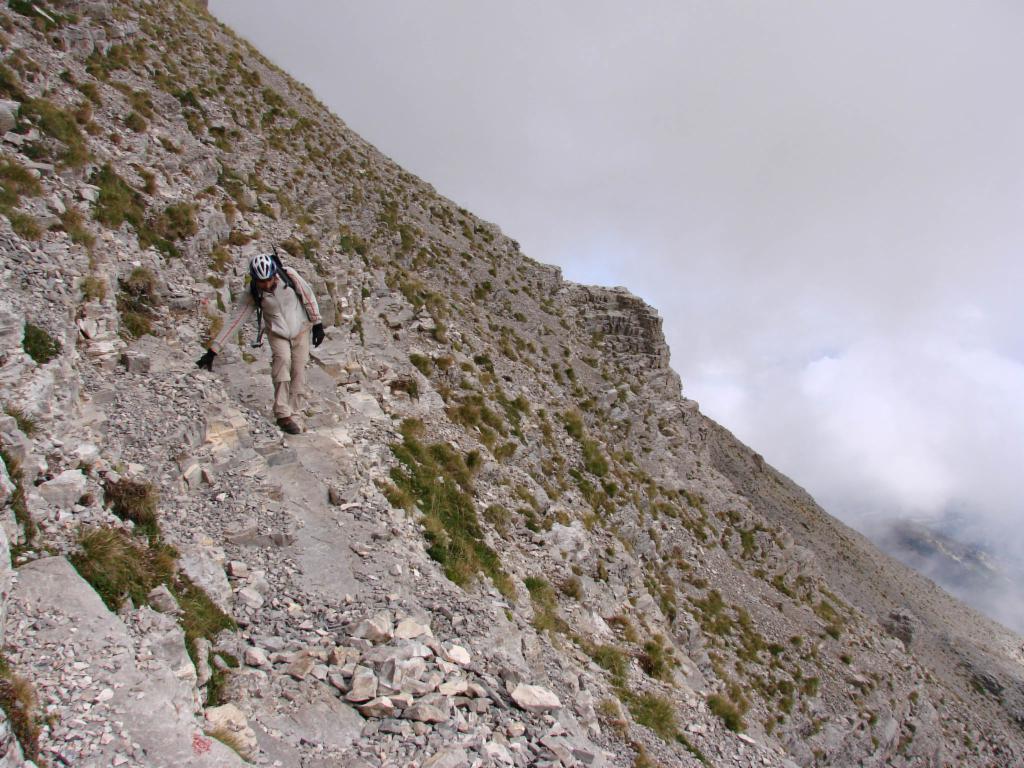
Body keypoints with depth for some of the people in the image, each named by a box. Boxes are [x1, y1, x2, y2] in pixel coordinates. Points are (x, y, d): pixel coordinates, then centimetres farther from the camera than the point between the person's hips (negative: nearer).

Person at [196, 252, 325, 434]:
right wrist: (212, 351, -20)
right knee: (282, 359, -27)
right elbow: (234, 322, -17)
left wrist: (317, 324, -2)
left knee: (298, 373, -5)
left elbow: (308, 296, -7)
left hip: (301, 330, 1)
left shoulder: (289, 275, -21)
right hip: (278, 334, -1)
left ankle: (291, 413, 7)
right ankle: (283, 415, -26)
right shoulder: (252, 295, -18)